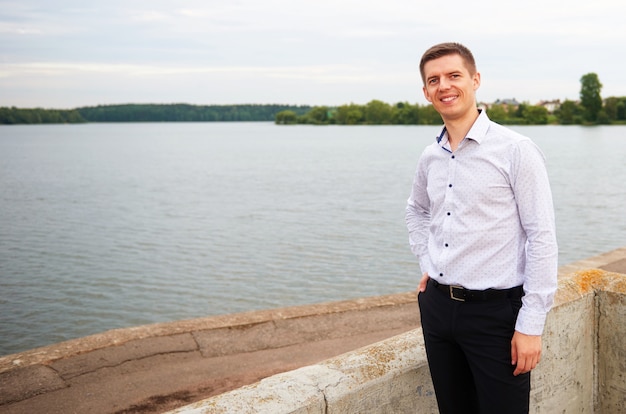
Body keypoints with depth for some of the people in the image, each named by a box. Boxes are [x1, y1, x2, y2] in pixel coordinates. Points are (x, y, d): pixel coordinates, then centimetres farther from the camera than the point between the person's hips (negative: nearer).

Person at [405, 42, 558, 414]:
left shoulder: (516, 150, -11)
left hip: (496, 312, -6)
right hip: (437, 306, 6)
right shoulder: (431, 157, 7)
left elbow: (542, 238, -13)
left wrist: (531, 325, -14)